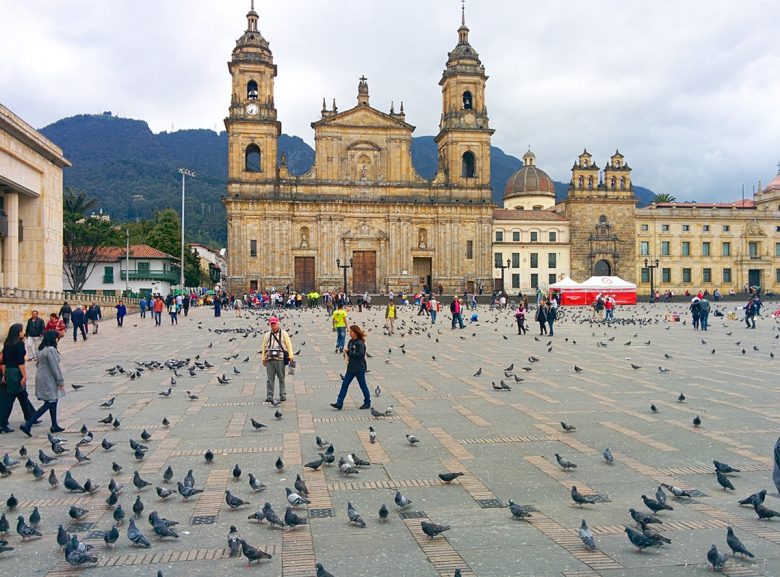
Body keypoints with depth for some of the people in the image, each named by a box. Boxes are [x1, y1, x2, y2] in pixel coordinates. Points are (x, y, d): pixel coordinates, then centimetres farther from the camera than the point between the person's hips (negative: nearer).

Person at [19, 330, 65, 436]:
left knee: (53, 402, 15)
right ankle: (27, 425, -7)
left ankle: (54, 426, 21)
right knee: (49, 404, -4)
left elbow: (40, 364, 16)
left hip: (42, 378, 10)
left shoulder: (41, 350, 9)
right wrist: (60, 381, -12)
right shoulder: (51, 350, -20)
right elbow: (55, 367, -20)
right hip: (48, 380, -10)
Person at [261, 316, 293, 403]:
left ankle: (283, 395, 8)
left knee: (281, 378, 1)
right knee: (270, 379, 1)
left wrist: (290, 357, -4)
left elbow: (289, 345, 3)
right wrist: (263, 358, 11)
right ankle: (269, 396, 4)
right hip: (269, 360, 2)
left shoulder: (284, 334, 7)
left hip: (280, 359, -2)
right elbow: (264, 347, 16)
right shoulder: (267, 335, 15)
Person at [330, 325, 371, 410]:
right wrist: (347, 352, -4)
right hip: (351, 367, 8)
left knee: (363, 385, 6)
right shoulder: (351, 341, 9)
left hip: (359, 368, -8)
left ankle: (367, 403, 22)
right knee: (344, 384, 3)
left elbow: (360, 354, -24)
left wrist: (349, 352, -19)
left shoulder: (360, 343, -16)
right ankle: (339, 403, 4)